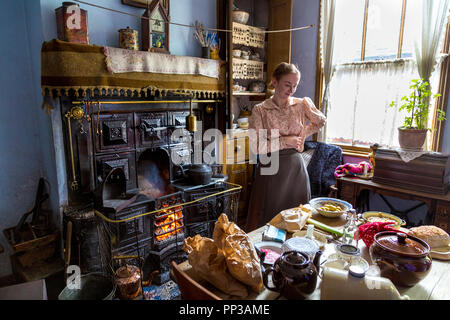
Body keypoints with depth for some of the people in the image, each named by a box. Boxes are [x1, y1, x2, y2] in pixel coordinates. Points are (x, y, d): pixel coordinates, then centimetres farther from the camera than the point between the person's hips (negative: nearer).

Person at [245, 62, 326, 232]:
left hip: (296, 168, 3)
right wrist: (285, 141, -11)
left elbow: (320, 121, 21)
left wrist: (303, 135, 7)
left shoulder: (301, 105, 3)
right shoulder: (260, 110, -6)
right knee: (268, 220, 6)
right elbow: (255, 147, -13)